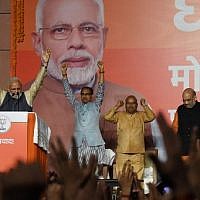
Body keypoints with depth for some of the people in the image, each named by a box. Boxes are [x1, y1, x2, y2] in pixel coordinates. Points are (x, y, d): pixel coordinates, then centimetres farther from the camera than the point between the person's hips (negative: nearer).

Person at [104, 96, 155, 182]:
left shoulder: (141, 115, 9)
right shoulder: (119, 115, 8)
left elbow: (151, 117, -7)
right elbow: (107, 117, -5)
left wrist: (144, 106, -8)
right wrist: (117, 106, -6)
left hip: (138, 153, 0)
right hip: (122, 153, 0)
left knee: (137, 177, -1)